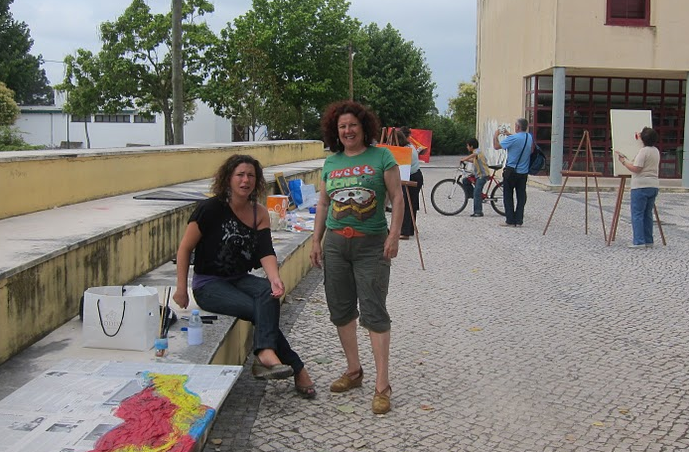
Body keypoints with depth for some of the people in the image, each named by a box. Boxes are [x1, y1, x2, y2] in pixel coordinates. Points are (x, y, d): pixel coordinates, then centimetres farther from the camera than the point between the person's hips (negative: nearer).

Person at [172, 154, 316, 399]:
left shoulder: (260, 213, 4)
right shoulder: (211, 208, -10)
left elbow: (265, 251, -10)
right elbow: (185, 248, -6)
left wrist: (275, 278, -31)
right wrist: (181, 289, -10)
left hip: (240, 280, 5)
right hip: (208, 284, -4)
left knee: (269, 292, -31)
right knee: (262, 311, -26)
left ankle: (265, 354, -42)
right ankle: (297, 369, -22)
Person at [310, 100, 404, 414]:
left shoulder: (381, 156, -2)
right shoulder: (331, 162, 10)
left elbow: (397, 197, -4)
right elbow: (323, 203, 15)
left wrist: (394, 234, -14)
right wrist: (316, 241, 10)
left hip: (372, 245, -5)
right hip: (335, 243, 5)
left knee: (373, 311, -7)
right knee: (341, 309, 10)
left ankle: (382, 385, -3)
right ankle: (353, 370, 26)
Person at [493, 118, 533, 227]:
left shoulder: (513, 138, -19)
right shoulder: (529, 137, 3)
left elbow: (497, 146, -13)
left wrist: (495, 135, 2)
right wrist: (509, 134, 21)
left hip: (511, 171, -6)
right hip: (524, 172, 6)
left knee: (508, 196, 4)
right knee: (521, 196, 8)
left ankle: (510, 220, 4)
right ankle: (519, 220, 8)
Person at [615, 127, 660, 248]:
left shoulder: (643, 151, -12)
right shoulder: (656, 151, 14)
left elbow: (636, 169, -18)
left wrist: (623, 161, -6)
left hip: (641, 186, -8)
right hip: (654, 185, 8)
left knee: (637, 214, -6)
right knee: (648, 214, 13)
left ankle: (639, 242, -10)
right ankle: (648, 241, 14)